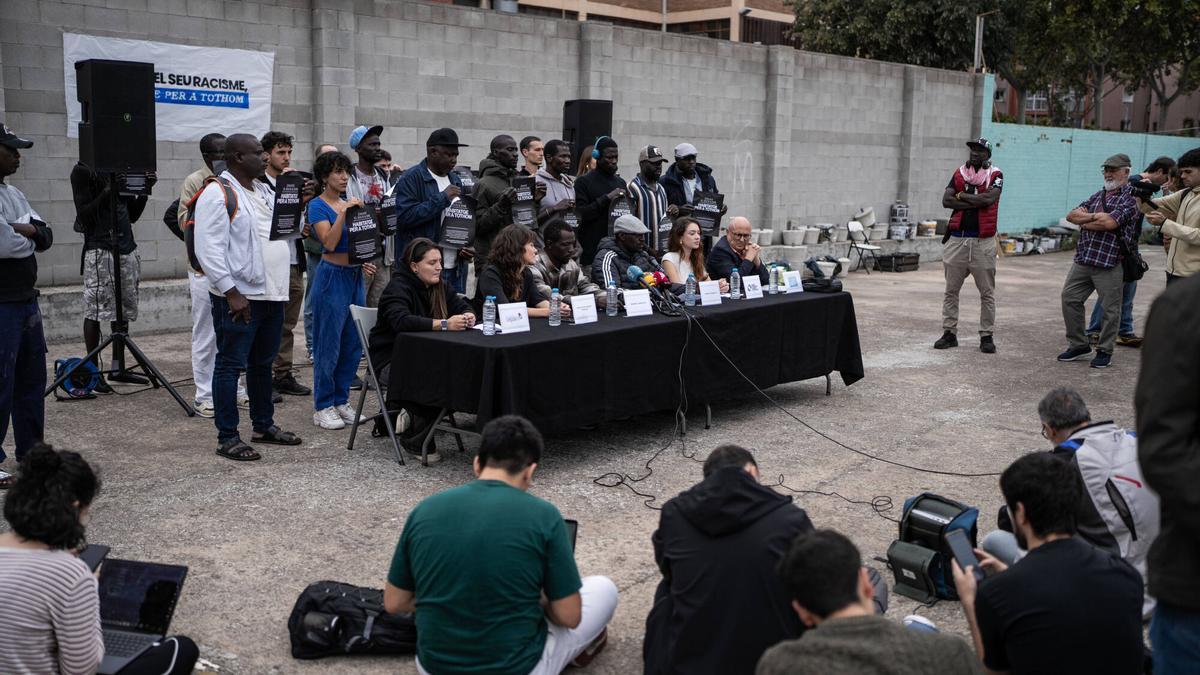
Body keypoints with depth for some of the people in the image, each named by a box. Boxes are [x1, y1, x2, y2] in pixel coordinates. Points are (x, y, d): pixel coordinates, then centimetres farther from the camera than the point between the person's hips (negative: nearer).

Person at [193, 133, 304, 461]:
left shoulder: (263, 191, 15)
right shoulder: (217, 194, -11)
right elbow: (209, 250, -17)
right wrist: (232, 294, -21)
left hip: (272, 293, 8)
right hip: (239, 298, -8)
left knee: (263, 362, 17)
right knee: (230, 365, -1)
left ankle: (264, 425, 29)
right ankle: (227, 437, 5)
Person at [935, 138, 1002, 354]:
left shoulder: (995, 175, 0)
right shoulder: (959, 173, 9)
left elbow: (989, 198, -18)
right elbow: (946, 201, -4)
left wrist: (962, 196, -7)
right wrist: (976, 203, -12)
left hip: (983, 241, -3)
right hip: (957, 238, 3)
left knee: (987, 292, 4)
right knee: (951, 290, 6)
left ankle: (986, 336, 12)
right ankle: (949, 333, 15)